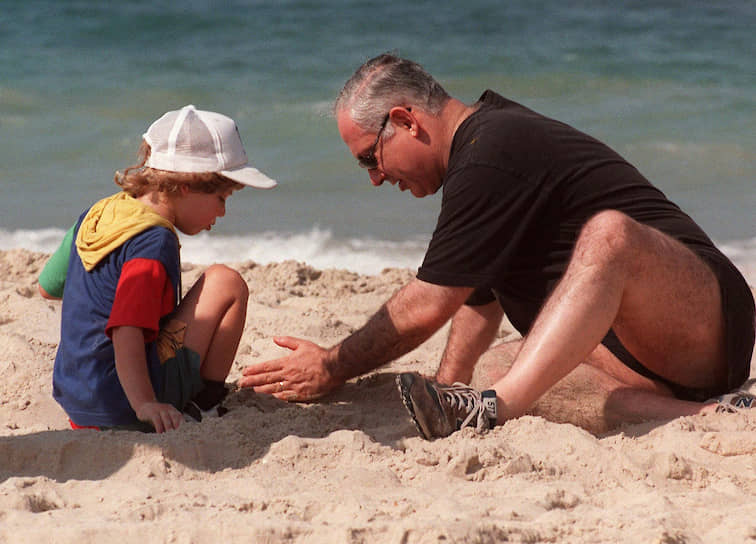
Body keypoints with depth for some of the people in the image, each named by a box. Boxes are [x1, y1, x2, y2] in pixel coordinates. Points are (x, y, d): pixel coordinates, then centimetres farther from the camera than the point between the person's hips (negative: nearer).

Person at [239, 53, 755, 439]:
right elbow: (481, 293, 27)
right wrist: (451, 382, 17)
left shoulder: (490, 158, -15)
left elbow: (427, 308, -13)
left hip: (706, 323, -10)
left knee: (609, 233, -36)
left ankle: (496, 407, -50)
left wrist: (332, 369, -2)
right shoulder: (493, 131, 17)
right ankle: (694, 416, -20)